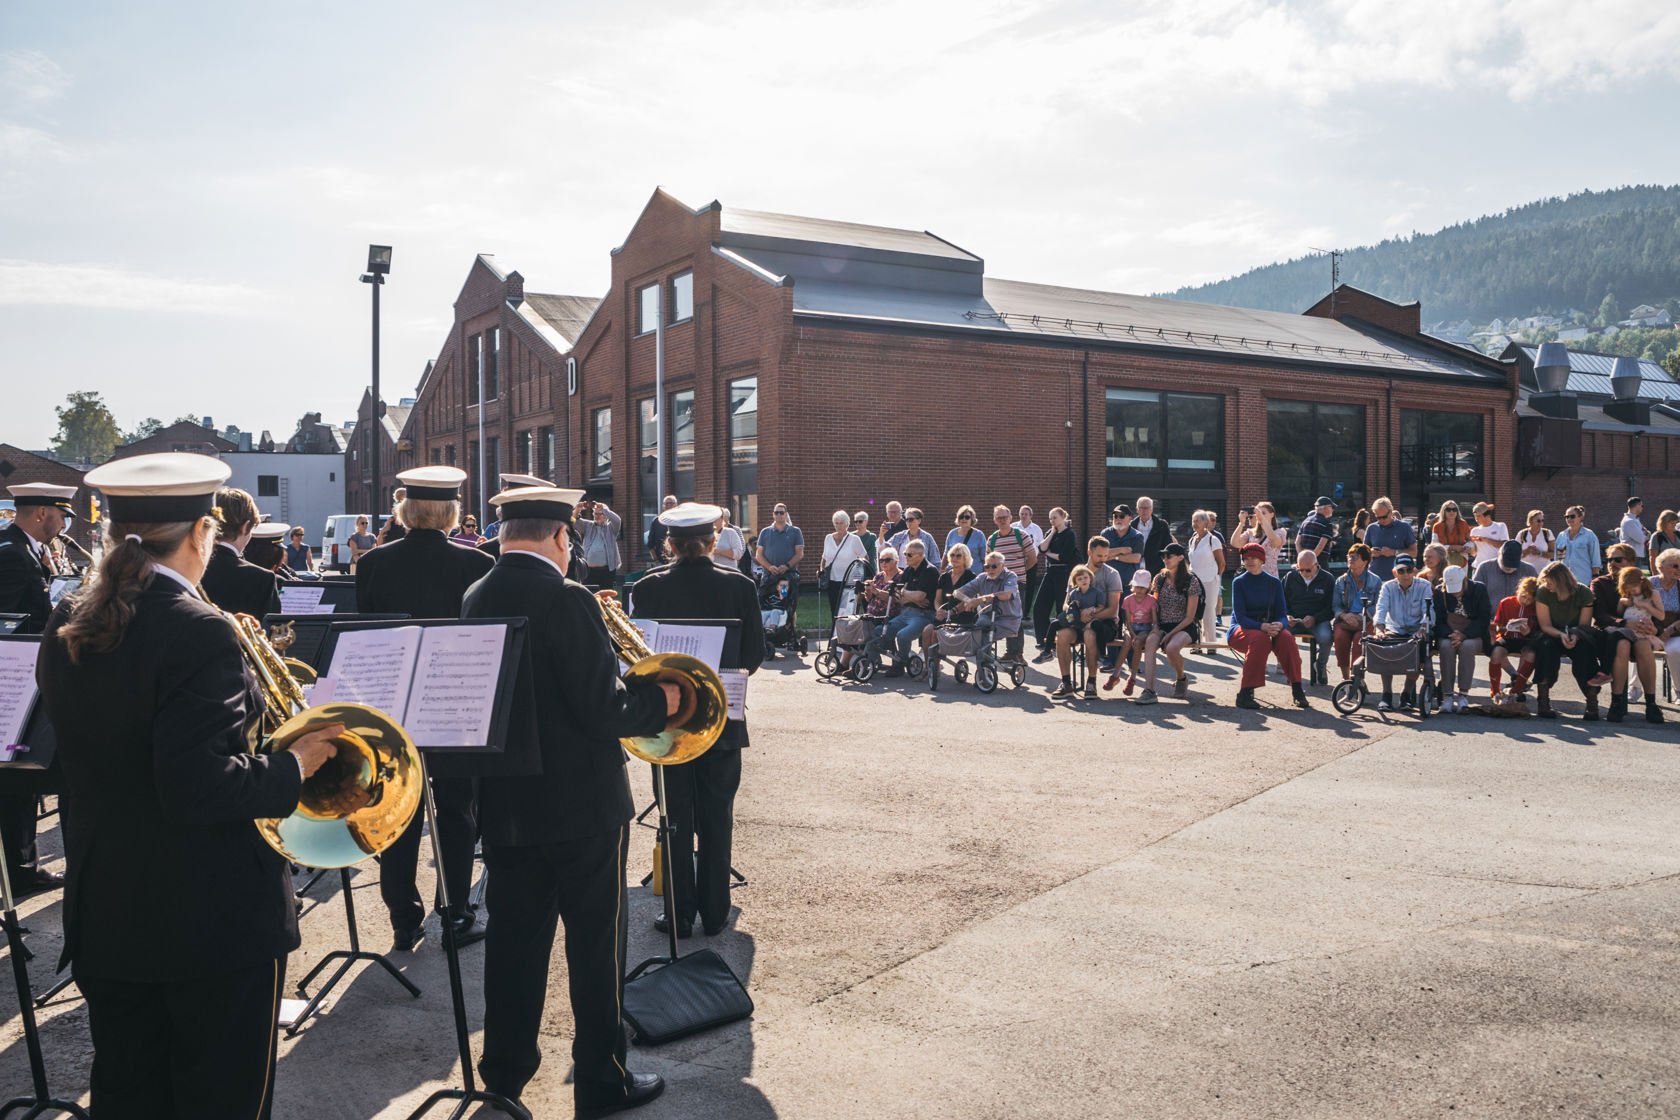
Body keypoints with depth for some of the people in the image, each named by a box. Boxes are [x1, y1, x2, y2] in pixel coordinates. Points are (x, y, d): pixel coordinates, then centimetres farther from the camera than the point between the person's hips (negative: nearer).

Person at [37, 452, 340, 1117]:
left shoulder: (65, 628, 3)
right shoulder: (198, 633, -21)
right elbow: (199, 789, -27)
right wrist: (293, 765, -12)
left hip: (103, 915, 7)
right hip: (213, 918, -7)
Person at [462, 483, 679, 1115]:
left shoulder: (476, 598, 2)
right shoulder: (567, 600, -20)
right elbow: (603, 711, -22)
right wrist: (661, 700, -5)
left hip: (504, 803, 7)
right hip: (581, 804, -7)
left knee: (515, 934, 18)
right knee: (596, 943, 7)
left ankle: (506, 1067, 31)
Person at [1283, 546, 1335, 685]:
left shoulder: (1328, 579, 4)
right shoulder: (1290, 577, 11)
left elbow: (1331, 607, 2)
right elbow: (1283, 602, 17)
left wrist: (1314, 619, -14)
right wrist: (1287, 616, -6)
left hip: (1318, 620, -1)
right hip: (1294, 620, 1)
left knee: (1326, 637, -35)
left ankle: (1321, 665, -1)